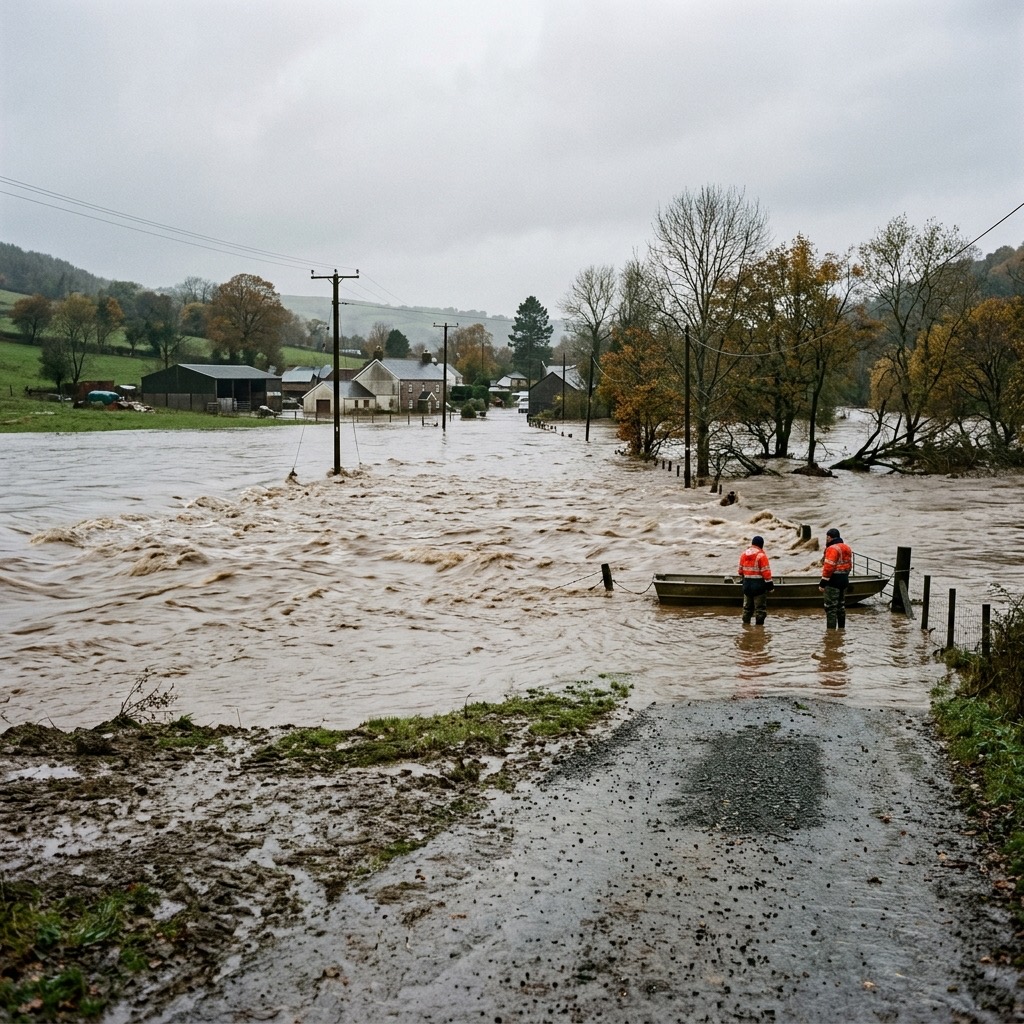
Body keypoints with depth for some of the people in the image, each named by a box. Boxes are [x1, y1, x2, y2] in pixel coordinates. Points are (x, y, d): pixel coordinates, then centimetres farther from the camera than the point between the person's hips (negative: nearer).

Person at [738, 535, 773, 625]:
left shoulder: (744, 555, 5)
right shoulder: (761, 556, -15)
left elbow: (741, 570, 12)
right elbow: (766, 571, -15)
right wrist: (769, 584, -10)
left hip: (747, 584, 6)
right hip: (759, 583, -6)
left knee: (747, 606, 18)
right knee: (760, 607, 2)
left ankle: (746, 623, 21)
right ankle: (759, 624, 1)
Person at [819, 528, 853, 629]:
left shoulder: (832, 549, -17)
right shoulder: (847, 548, 13)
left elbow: (829, 567, -22)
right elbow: (849, 566, 17)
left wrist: (823, 583, -18)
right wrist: (844, 576, 21)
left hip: (833, 581, -9)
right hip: (844, 580, 9)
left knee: (831, 607, -7)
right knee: (841, 606, 18)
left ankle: (831, 630, -9)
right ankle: (841, 628, 25)